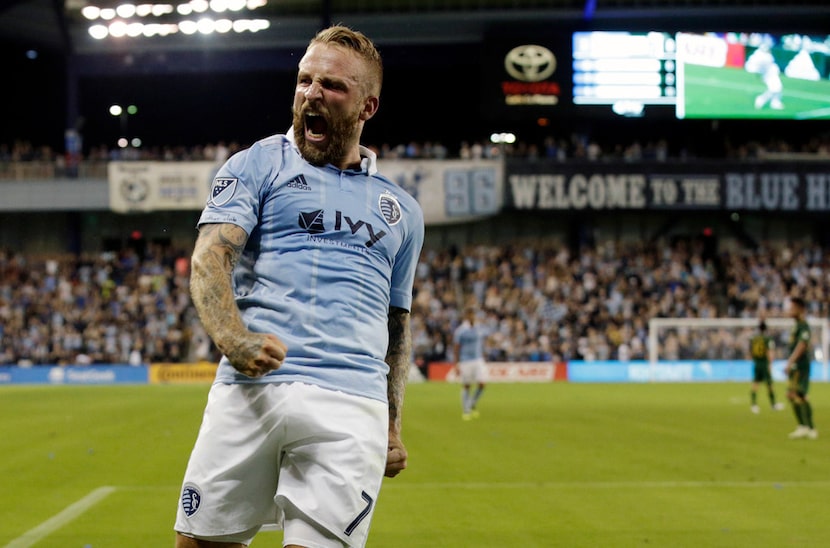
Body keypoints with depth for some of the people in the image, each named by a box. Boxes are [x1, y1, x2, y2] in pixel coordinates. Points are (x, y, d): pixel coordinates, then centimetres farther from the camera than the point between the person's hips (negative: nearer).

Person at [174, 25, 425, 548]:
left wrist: (393, 427, 19)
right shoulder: (257, 164, 12)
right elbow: (210, 257, -3)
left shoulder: (401, 210, 22)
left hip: (351, 408, 2)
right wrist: (231, 337, -22)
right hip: (250, 388, -1)